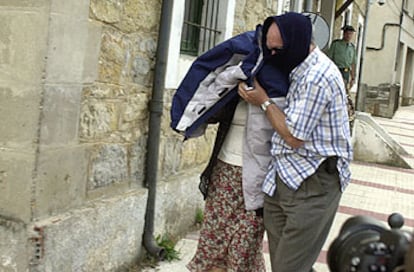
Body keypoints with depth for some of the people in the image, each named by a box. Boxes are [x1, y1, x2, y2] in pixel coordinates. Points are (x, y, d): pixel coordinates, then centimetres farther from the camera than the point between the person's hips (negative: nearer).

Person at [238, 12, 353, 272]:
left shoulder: (317, 78, -19)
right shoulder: (301, 69, 12)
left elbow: (294, 137, -16)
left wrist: (264, 101, -6)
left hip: (312, 184, -9)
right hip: (283, 179, 9)